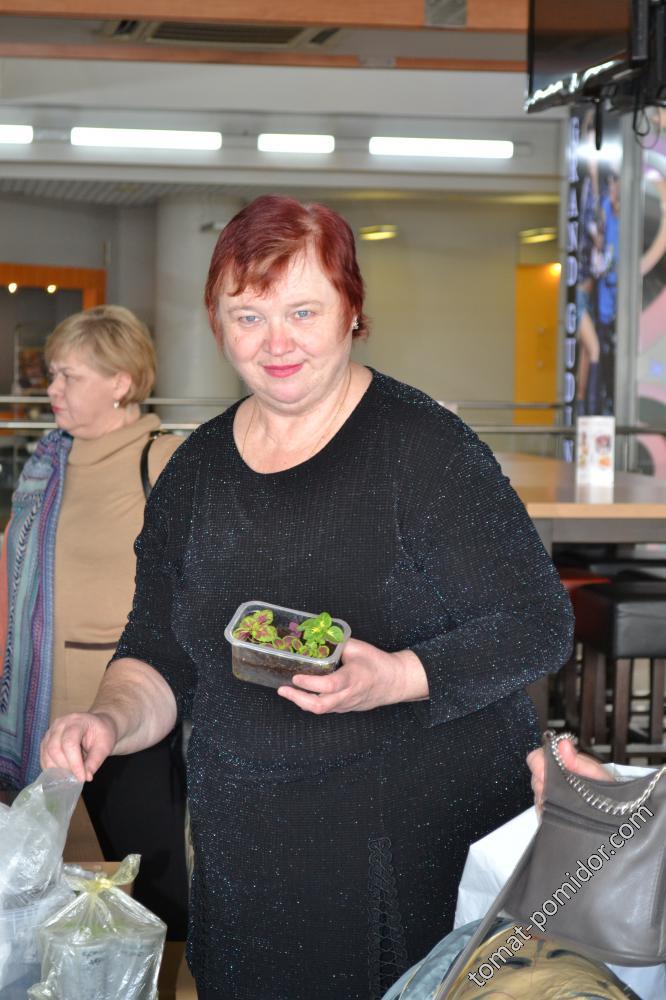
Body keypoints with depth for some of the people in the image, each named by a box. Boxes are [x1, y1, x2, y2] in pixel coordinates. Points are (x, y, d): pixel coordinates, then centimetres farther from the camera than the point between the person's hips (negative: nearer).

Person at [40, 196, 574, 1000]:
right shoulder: (194, 472, 6)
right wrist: (111, 721, -9)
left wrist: (398, 678, -25)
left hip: (432, 853, -4)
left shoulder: (421, 445, -11)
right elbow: (158, 655, 11)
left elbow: (538, 626, -11)